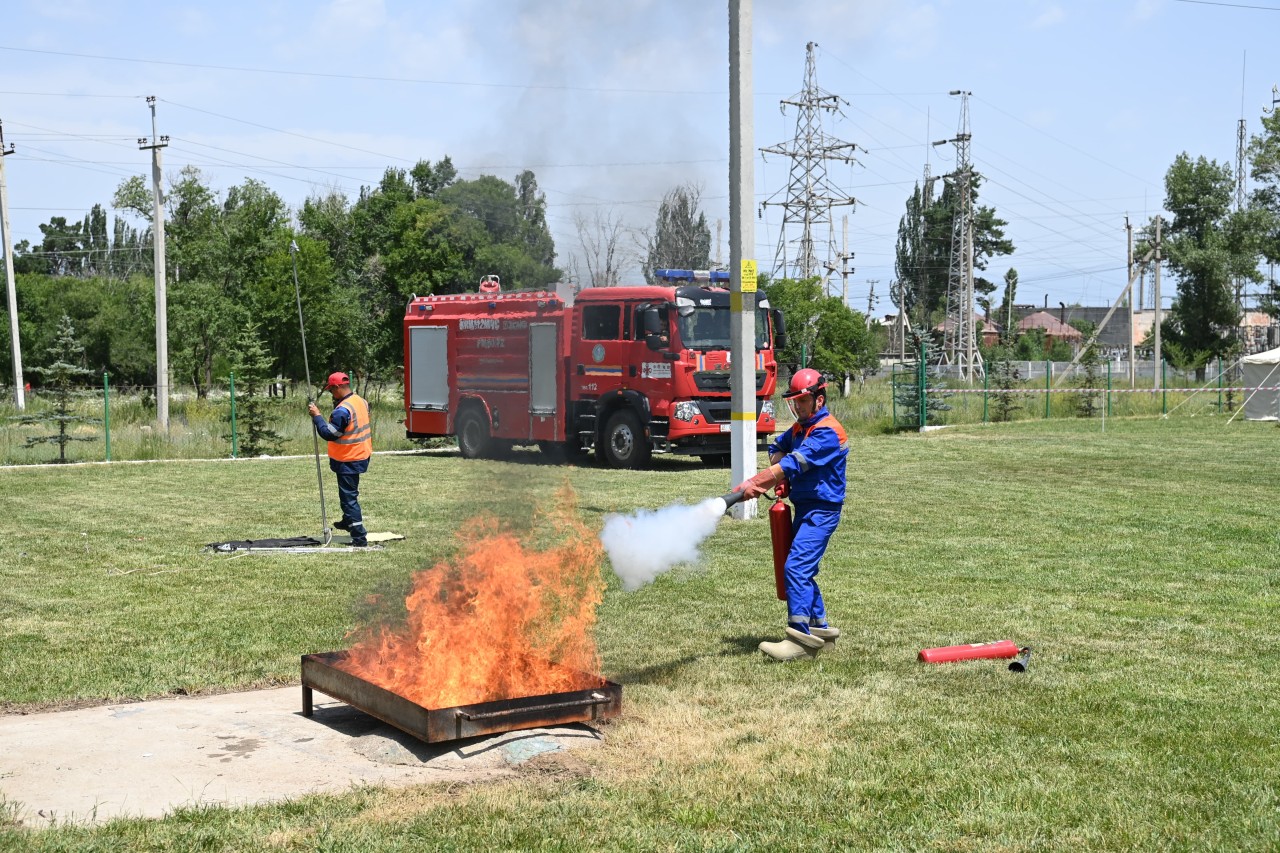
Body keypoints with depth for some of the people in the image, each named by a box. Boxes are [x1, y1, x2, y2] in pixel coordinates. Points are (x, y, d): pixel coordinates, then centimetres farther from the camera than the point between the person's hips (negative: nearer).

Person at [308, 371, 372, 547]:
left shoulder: (342, 410, -25)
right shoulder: (361, 401, 4)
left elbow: (328, 433, -21)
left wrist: (317, 416, -12)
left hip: (347, 460, -9)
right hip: (361, 455, 9)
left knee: (349, 498, -5)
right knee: (350, 494, 28)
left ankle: (359, 538, -7)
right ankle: (349, 521, 46)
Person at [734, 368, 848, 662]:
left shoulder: (828, 431, -18)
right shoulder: (801, 427, 12)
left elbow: (795, 463, -27)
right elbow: (778, 449, 24)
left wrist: (754, 483, -31)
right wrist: (779, 477, 1)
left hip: (822, 509, -10)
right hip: (804, 508, 10)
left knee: (797, 567, -19)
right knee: (804, 570, 15)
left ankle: (801, 639, -20)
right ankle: (819, 627, 27)